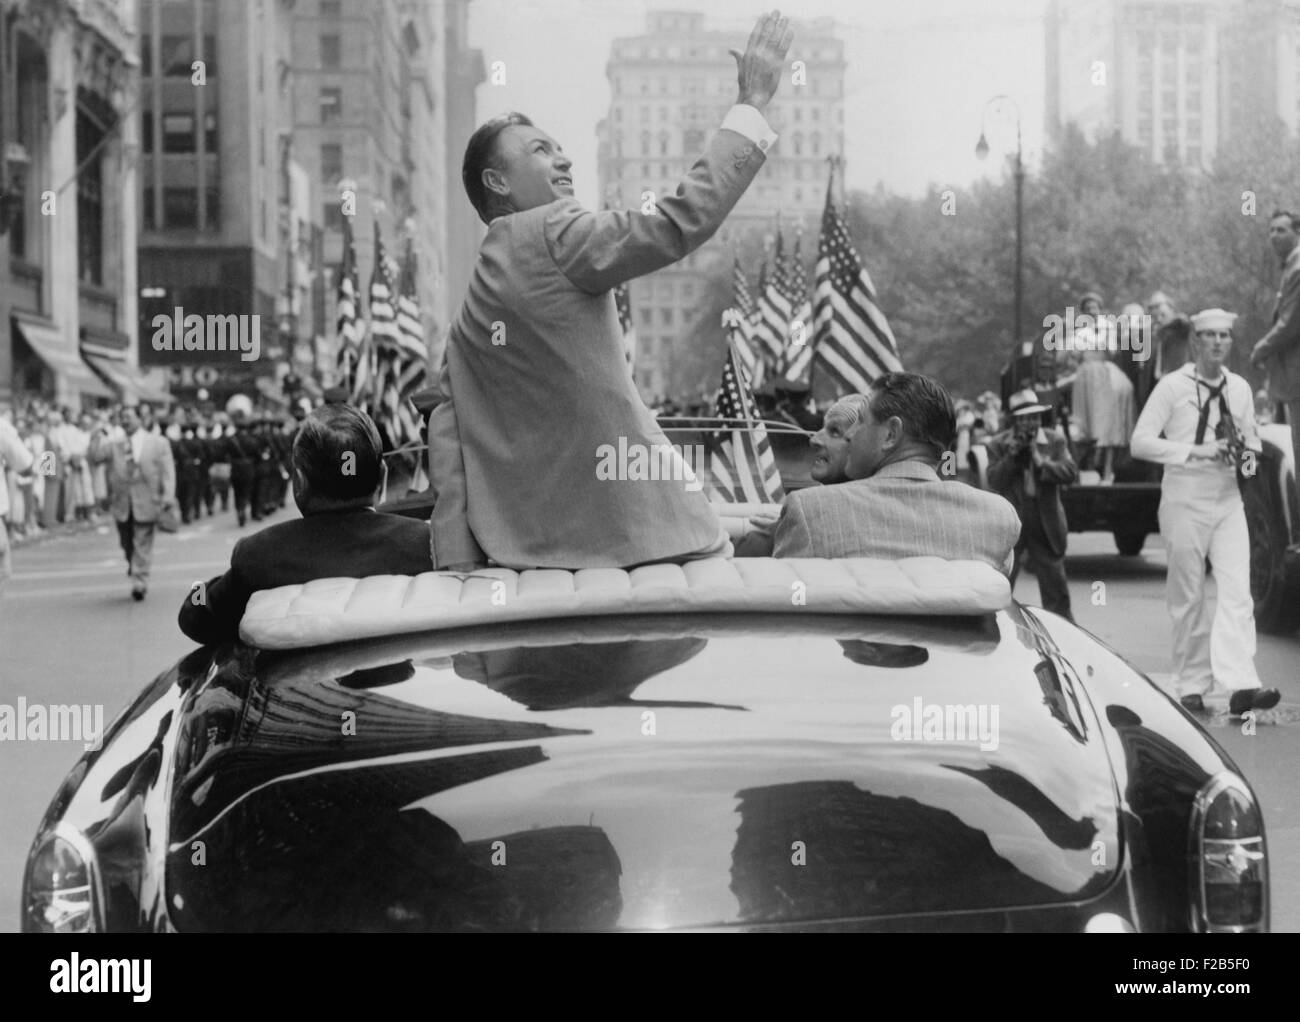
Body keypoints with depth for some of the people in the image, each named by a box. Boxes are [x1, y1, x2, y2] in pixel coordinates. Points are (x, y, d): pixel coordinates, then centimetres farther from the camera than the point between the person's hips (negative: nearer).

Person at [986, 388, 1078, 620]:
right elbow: (994, 481, -10)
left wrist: (1042, 462, -20)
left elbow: (1071, 473, -9)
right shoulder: (998, 445, -1)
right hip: (1011, 522, -1)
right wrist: (1012, 456, -20)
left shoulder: (1055, 440, 1)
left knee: (1055, 586, 7)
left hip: (1046, 524, 1)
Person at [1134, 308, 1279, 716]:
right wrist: (1196, 451, -19)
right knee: (1188, 597, 2)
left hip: (1228, 499, 4)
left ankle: (1240, 685, -19)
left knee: (1237, 589, -11)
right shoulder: (1172, 386, -3)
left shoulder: (1239, 388, 11)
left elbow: (1253, 441, 22)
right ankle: (1192, 687, 11)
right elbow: (1140, 442, -10)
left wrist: (1247, 452, -3)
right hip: (1185, 499, -4)